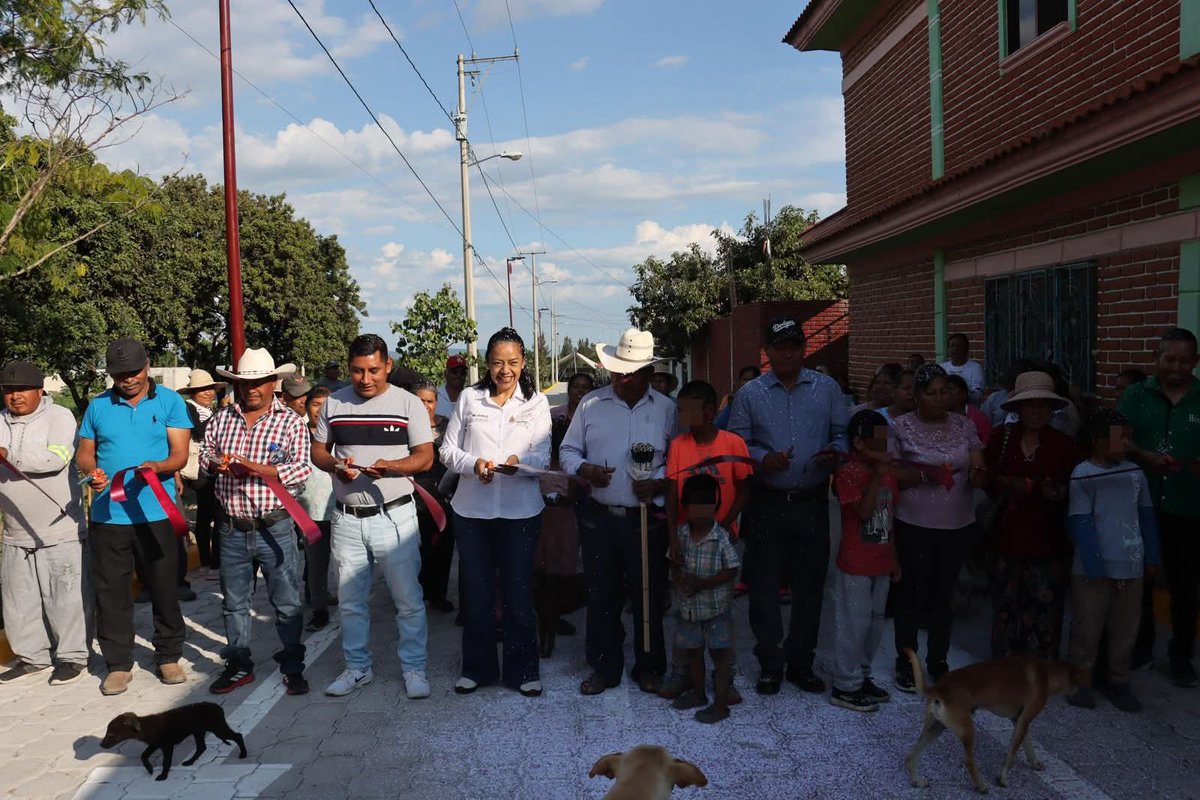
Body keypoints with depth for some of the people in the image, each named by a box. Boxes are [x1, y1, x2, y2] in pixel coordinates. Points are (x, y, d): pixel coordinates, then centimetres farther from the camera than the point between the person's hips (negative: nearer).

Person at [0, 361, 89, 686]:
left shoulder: (58, 417, -7)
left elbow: (56, 458, -22)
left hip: (60, 531, -6)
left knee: (65, 598, 1)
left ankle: (72, 656, 13)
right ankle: (32, 656, 28)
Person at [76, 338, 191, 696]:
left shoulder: (169, 401, 1)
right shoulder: (98, 406, 8)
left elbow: (180, 454, -4)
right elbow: (84, 452, 14)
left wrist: (156, 467, -25)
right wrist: (91, 470, -9)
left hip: (156, 512, -2)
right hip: (108, 514, 2)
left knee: (164, 588, 6)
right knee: (110, 591, 6)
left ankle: (168, 657, 22)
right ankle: (118, 664, 20)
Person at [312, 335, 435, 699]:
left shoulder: (408, 403, -3)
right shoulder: (334, 402, 6)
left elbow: (426, 457, -5)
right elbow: (317, 450, 11)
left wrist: (391, 467, -24)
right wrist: (335, 465, -11)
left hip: (394, 516, -3)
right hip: (347, 518, 4)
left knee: (408, 599, 1)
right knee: (350, 601, 14)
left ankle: (414, 668, 17)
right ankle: (357, 667, 30)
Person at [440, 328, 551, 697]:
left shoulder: (536, 402, 4)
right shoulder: (469, 398, 5)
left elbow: (543, 457, -3)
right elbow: (448, 450, 4)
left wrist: (519, 461, -24)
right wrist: (473, 464, -16)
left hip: (521, 511, -1)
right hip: (472, 510, 1)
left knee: (518, 592, 7)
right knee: (477, 591, 11)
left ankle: (522, 670, 22)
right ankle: (478, 667, 27)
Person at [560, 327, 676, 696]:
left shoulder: (666, 410, 2)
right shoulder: (591, 404, 4)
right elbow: (569, 451, 9)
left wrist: (658, 485, -13)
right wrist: (585, 470, -11)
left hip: (647, 520, -1)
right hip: (600, 517, 1)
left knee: (648, 596, 9)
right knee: (601, 596, 10)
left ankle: (649, 668, 26)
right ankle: (604, 667, 26)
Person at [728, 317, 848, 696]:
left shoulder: (827, 388, 6)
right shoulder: (750, 394, 3)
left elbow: (843, 434, 8)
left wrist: (834, 452, -13)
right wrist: (763, 459, -16)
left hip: (813, 503, 1)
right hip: (767, 504, -1)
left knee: (810, 586, 10)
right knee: (764, 586, 5)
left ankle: (800, 662, 26)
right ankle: (770, 664, 21)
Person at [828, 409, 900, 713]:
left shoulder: (889, 473, 8)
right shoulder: (847, 473, -14)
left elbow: (889, 519, 14)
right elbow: (864, 512, -25)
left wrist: (894, 558, 16)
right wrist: (876, 475, -25)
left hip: (881, 565, 7)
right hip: (855, 566, -7)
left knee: (875, 623, 16)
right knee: (853, 625, 0)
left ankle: (862, 676, 31)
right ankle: (845, 687, 12)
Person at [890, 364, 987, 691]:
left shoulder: (964, 425, 3)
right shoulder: (901, 427, -8)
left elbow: (979, 469, 4)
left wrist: (978, 476, -19)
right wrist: (924, 476, -22)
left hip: (959, 526, 4)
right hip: (915, 526, -3)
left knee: (943, 594, 15)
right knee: (912, 595, 5)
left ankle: (938, 661, 31)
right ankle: (905, 662, 23)